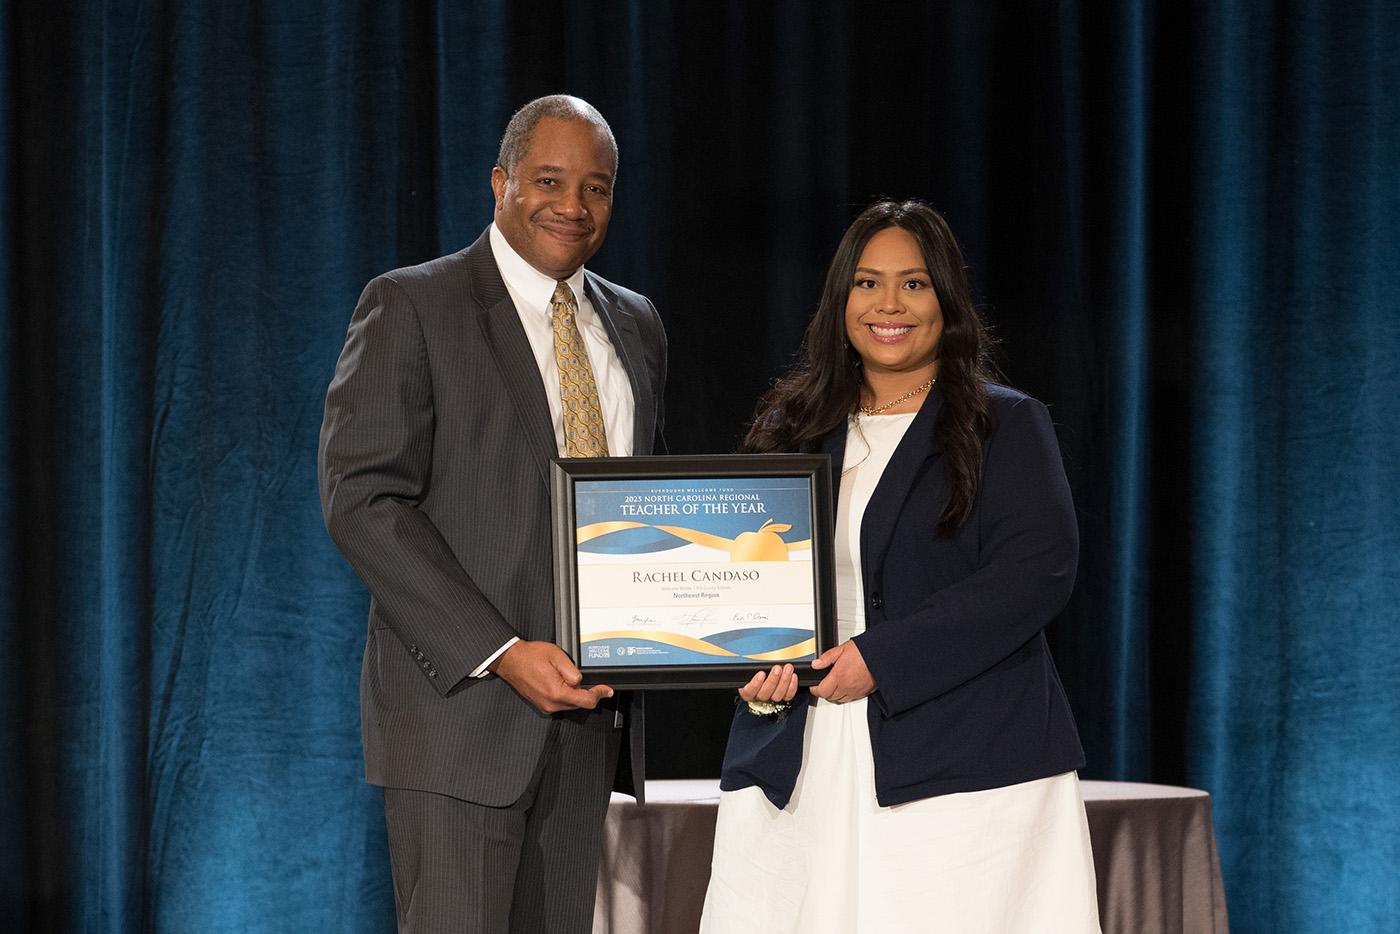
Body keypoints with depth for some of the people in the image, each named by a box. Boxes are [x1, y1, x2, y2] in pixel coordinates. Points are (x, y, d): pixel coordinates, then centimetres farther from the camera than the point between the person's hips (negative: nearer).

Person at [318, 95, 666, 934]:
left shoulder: (636, 326, 16)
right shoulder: (411, 306, -4)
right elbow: (362, 500, -11)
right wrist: (500, 654, -19)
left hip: (585, 707, 6)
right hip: (460, 704, -6)